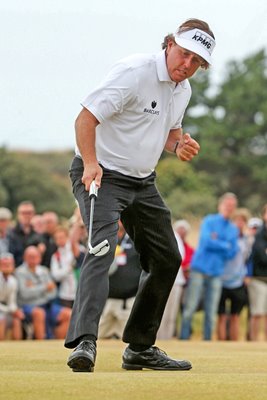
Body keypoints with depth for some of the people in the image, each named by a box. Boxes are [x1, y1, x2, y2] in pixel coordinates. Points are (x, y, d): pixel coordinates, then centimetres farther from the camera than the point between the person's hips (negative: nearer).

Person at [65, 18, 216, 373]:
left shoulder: (183, 90, 5)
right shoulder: (135, 72, -21)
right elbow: (86, 117, -24)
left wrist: (179, 145, -1)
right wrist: (90, 164, -38)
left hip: (143, 183, 9)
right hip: (101, 176, -9)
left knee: (167, 259, 11)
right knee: (102, 247, -28)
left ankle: (140, 348, 23)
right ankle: (84, 343, -40)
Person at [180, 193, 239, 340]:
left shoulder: (233, 230, 14)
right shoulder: (209, 221, 2)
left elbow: (231, 253, 6)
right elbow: (207, 241, -13)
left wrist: (216, 243, -3)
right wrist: (225, 245, -2)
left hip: (216, 274, 4)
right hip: (199, 270, -4)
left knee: (211, 313, 3)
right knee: (189, 309, -5)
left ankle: (207, 341, 7)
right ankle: (183, 339, -2)